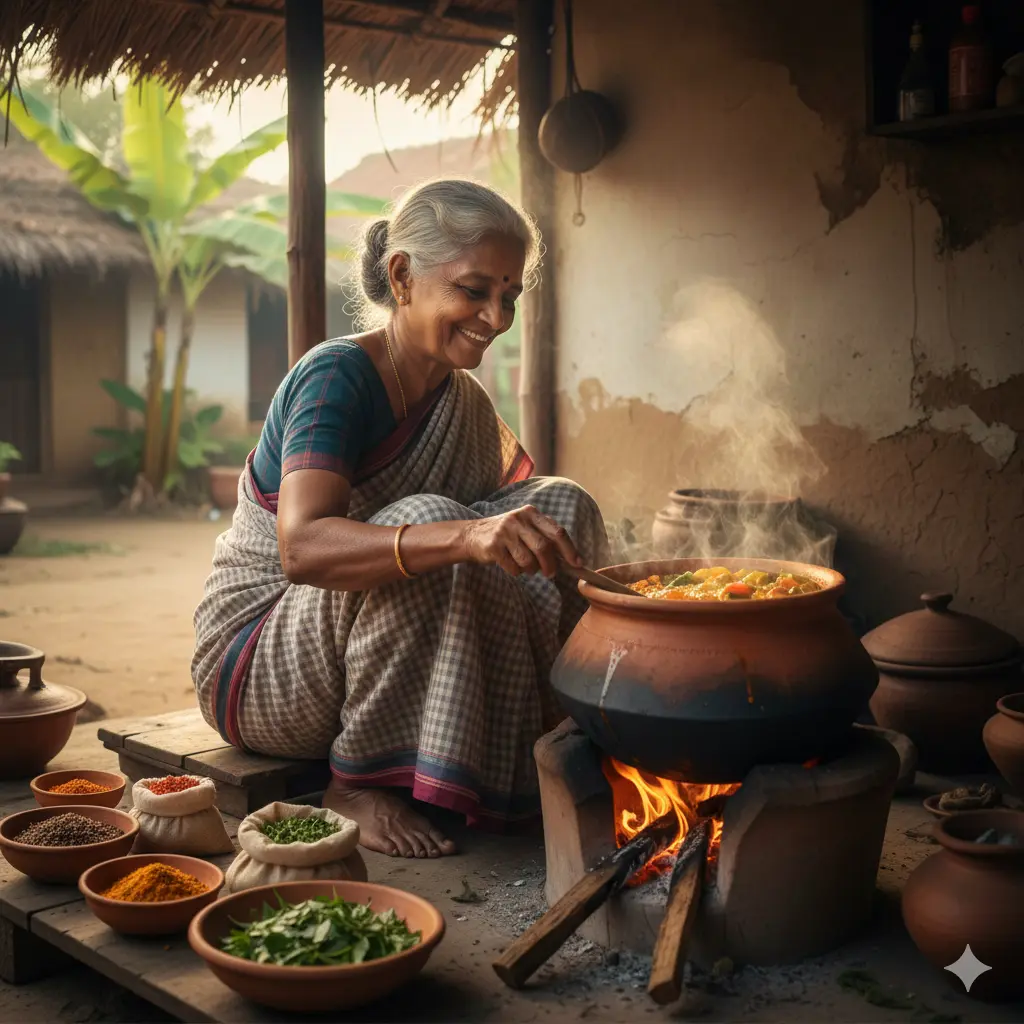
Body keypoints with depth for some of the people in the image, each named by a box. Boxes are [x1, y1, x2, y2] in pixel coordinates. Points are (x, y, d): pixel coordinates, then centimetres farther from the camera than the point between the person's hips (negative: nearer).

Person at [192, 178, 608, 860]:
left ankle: (527, 748, -4)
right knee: (426, 520, -34)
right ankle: (359, 784, -20)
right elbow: (300, 547, -37)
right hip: (260, 661, -6)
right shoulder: (338, 377, -21)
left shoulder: (464, 404, 4)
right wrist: (463, 537, -51)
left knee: (563, 503, -8)